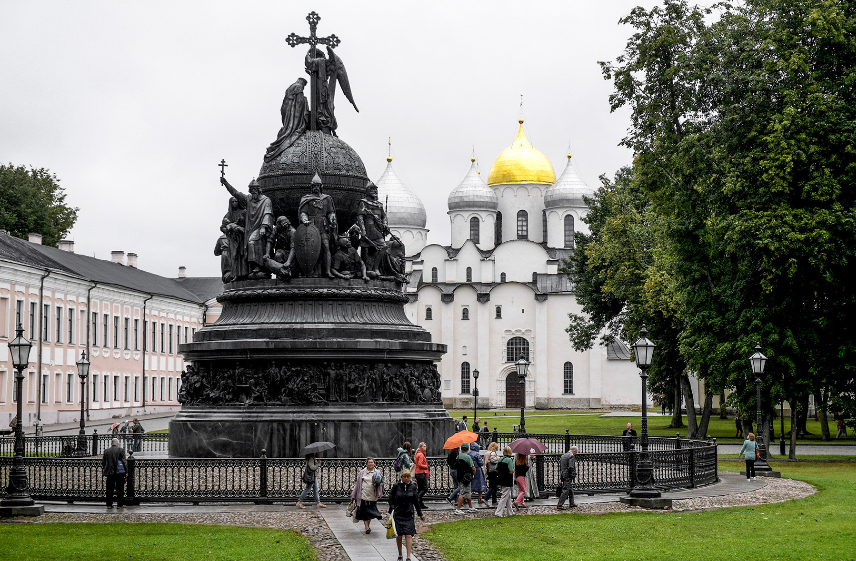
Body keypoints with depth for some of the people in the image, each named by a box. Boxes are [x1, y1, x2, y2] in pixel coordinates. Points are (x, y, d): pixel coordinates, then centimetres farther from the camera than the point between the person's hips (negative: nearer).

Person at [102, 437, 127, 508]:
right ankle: (120, 504, 4)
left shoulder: (106, 451, 7)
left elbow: (103, 462, 10)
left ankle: (109, 504, 5)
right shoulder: (121, 450, -4)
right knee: (120, 489, 3)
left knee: (110, 489, 7)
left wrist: (104, 471, 18)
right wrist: (126, 471, -1)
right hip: (119, 472, -3)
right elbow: (123, 461, -6)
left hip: (110, 473, 3)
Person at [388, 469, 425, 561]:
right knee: (399, 536, 5)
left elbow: (416, 501, 12)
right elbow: (391, 499, 3)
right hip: (398, 515, 0)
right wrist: (391, 509, -12)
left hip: (409, 515, 0)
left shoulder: (413, 487, 4)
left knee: (408, 535, -8)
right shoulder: (396, 486, -1)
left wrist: (420, 514, 15)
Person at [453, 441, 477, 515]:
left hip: (459, 477, 8)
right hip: (466, 478, -8)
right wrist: (473, 475, 6)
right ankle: (457, 509, -7)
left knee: (468, 493, 20)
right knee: (463, 494, -5)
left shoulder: (458, 456, 6)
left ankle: (471, 507, 28)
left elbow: (456, 466, 13)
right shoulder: (468, 457, -15)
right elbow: (473, 468, -15)